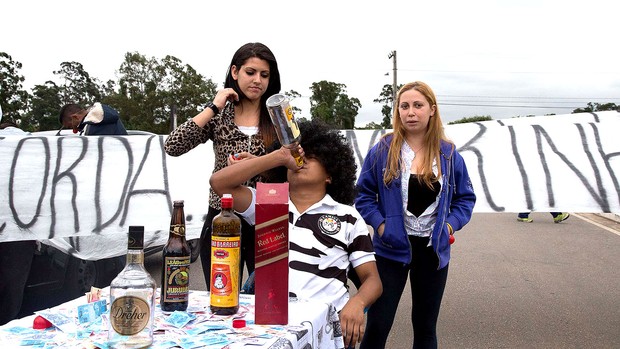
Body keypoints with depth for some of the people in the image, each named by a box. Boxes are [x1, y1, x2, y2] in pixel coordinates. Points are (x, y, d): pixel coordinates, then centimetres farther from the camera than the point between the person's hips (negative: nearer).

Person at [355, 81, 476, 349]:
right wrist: (379, 224, -12)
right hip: (391, 249, -2)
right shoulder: (382, 151, -6)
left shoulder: (449, 155, 1)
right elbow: (364, 194, 0)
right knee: (377, 326, 1)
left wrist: (451, 225, -5)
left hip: (433, 251, 3)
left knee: (425, 326, 16)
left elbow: (466, 197, 10)